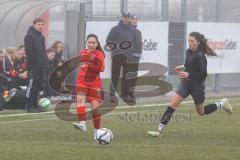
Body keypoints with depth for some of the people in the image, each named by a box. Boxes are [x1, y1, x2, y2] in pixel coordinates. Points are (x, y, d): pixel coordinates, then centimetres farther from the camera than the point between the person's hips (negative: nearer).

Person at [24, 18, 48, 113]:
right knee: (32, 85, -8)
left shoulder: (41, 37, 19)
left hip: (41, 66, 8)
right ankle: (30, 106, -7)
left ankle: (35, 105, 15)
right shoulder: (29, 36, -8)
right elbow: (28, 52, -15)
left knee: (37, 86, 10)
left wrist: (45, 61, 12)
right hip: (33, 66, -8)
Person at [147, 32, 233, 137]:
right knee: (173, 104, -9)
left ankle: (222, 104, 36)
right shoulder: (189, 52, 1)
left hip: (197, 85, -6)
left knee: (201, 112, 12)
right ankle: (160, 130, -12)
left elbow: (203, 75, -23)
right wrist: (183, 67, 7)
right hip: (186, 83, 6)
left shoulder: (200, 56, -22)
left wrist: (188, 74, -31)